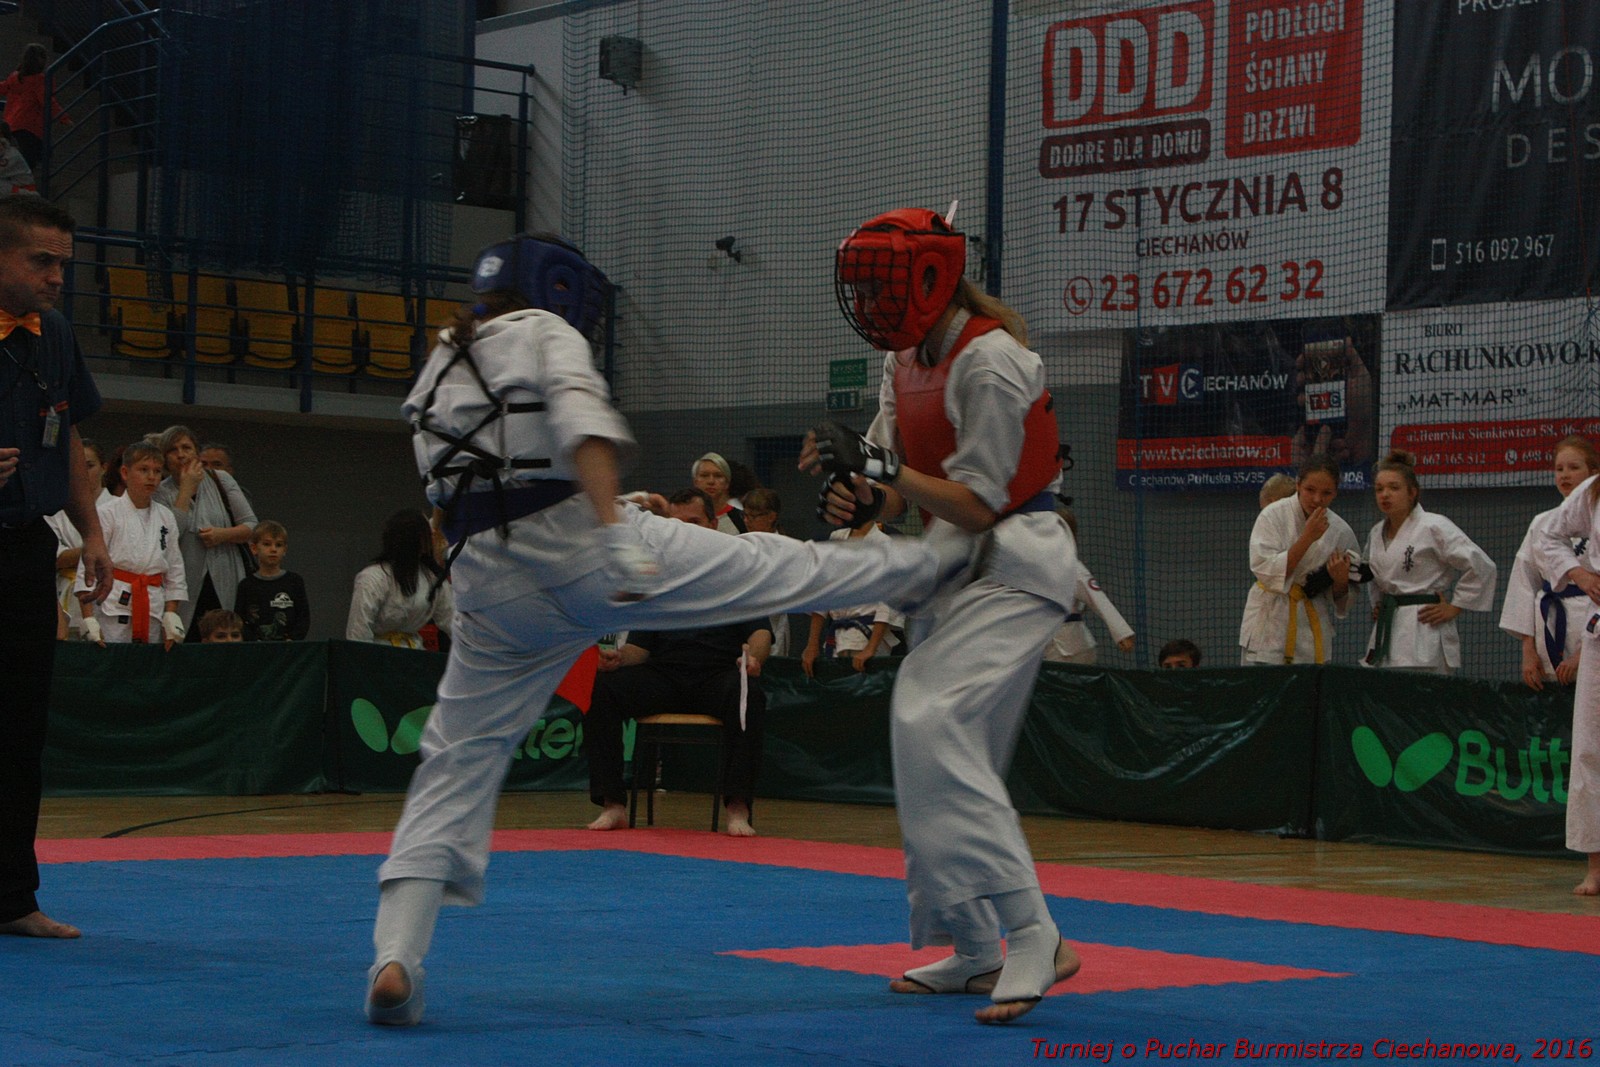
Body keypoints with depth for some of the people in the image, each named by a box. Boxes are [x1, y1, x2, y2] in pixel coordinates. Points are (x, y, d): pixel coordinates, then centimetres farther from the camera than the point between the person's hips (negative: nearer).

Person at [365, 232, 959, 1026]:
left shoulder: (435, 375, 23)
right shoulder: (543, 333, 2)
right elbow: (580, 420, -19)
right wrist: (615, 525, -31)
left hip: (490, 586, 6)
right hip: (575, 547, -6)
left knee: (457, 764, 7)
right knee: (774, 568, 11)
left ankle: (395, 963, -4)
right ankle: (938, 568, 30)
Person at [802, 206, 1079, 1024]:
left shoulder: (989, 361, -20)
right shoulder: (908, 359, 8)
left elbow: (978, 505, -21)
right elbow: (899, 477, 7)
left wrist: (879, 467, -27)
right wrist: (858, 496, -14)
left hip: (1013, 564, -10)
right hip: (955, 562, 10)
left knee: (934, 731, -24)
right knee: (936, 744, 12)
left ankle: (1032, 937, -25)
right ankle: (979, 953, 22)